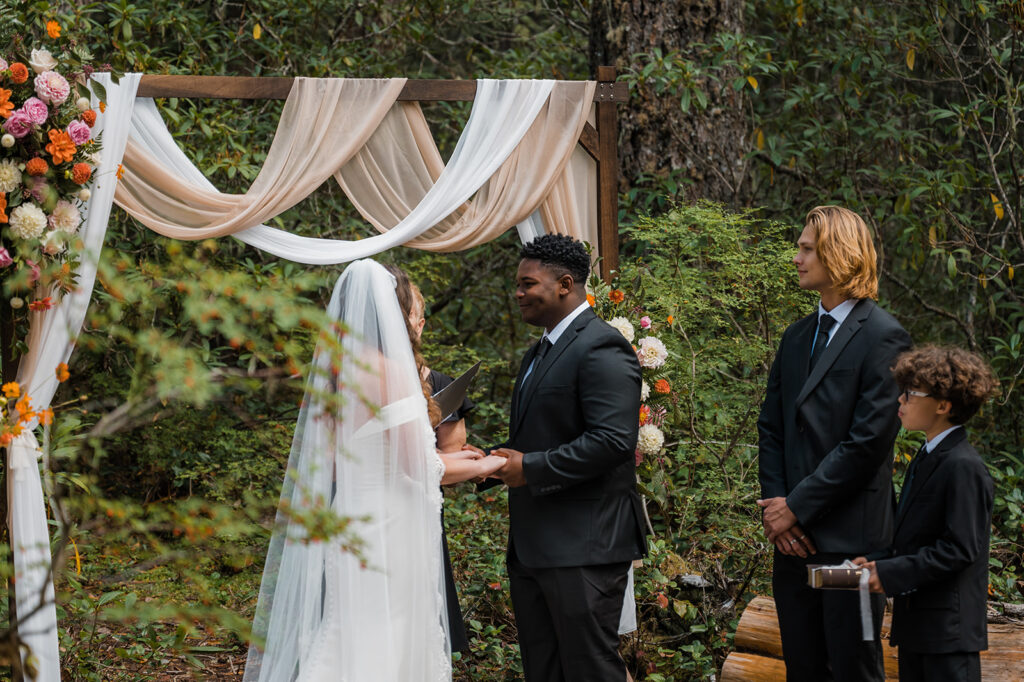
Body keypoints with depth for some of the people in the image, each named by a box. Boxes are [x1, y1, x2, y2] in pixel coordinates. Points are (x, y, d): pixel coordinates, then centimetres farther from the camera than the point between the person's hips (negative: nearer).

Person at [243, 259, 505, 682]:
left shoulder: (333, 366, 8)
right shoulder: (389, 369, -15)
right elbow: (415, 464, -13)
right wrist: (479, 467, 4)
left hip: (345, 517, 7)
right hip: (387, 525, -7)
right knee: (381, 647, -1)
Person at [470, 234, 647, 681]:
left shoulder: (601, 349, -13)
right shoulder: (538, 353, 19)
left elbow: (612, 440, -23)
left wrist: (530, 469, -19)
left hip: (583, 548, -10)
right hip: (532, 546, 10)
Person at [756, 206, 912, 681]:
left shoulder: (882, 337, -9)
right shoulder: (796, 338, 15)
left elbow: (868, 441, -15)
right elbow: (770, 428, 14)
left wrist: (797, 506, -13)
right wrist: (775, 504, -2)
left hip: (850, 537, -7)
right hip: (793, 535, 7)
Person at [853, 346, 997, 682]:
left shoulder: (963, 467, -17)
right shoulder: (925, 458, 14)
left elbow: (959, 549, -21)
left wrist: (890, 574, -20)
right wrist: (878, 563, 4)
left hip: (949, 628, -10)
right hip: (915, 623, 10)